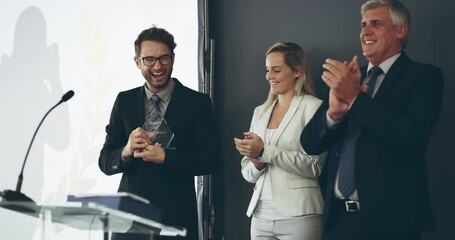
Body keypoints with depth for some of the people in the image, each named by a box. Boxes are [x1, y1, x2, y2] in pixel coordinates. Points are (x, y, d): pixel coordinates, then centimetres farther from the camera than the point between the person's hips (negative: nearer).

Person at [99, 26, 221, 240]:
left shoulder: (197, 102, 1)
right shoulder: (124, 101, 8)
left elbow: (211, 159, -6)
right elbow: (105, 162, 6)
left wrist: (165, 157, -18)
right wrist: (127, 151, -15)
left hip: (176, 216, -2)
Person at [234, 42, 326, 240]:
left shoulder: (312, 107, -3)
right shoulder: (260, 112, 14)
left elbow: (313, 166, -12)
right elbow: (248, 174, 14)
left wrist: (265, 152, -15)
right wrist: (257, 163, -8)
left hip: (298, 215, -5)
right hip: (261, 214, 5)